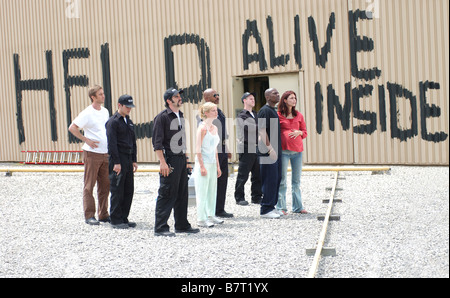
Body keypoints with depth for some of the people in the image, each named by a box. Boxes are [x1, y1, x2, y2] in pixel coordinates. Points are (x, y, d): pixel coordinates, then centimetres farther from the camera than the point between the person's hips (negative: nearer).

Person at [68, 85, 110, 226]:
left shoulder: (105, 111, 12)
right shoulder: (87, 113, -10)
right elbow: (72, 128, -14)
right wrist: (86, 140, -15)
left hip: (105, 154, 7)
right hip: (92, 154, -7)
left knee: (105, 185, 9)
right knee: (89, 185, -1)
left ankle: (103, 214, 18)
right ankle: (89, 216, 3)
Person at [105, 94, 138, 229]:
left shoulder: (129, 122, 17)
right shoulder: (113, 121, -8)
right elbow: (112, 143, -14)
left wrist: (134, 160, 16)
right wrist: (116, 162, -18)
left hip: (128, 159, 8)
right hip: (118, 159, -8)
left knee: (129, 190, 9)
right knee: (117, 191, -4)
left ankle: (124, 218, 17)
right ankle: (115, 220, 3)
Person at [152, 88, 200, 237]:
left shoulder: (180, 116, 16)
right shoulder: (162, 117, -9)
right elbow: (157, 142, -14)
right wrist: (162, 162, -19)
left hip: (181, 159, 8)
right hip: (170, 160, -8)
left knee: (182, 194, 12)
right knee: (167, 195, -6)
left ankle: (182, 225, 22)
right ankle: (160, 227, 0)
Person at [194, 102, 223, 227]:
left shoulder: (215, 128, 12)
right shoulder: (202, 128, -11)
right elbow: (198, 149, -14)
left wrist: (218, 166, 16)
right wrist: (202, 166, -18)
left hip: (212, 164, 8)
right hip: (203, 162, -8)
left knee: (212, 190, 11)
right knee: (202, 192, -3)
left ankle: (211, 216, 21)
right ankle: (201, 219, 2)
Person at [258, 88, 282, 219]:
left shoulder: (273, 110, 18)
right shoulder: (265, 110, -12)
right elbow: (262, 130, -20)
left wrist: (277, 149, 19)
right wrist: (270, 149, -23)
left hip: (276, 150, 10)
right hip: (268, 151, -10)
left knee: (276, 178, 12)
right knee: (269, 180, -7)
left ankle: (271, 206, 20)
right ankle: (265, 209, -2)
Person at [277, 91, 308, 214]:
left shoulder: (299, 115, 12)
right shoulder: (278, 115, 0)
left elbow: (305, 132, 17)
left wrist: (299, 132, -5)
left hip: (297, 149, 4)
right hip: (283, 150, -4)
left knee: (297, 180, 10)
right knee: (282, 180, -2)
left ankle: (298, 207, 17)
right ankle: (281, 207, 5)